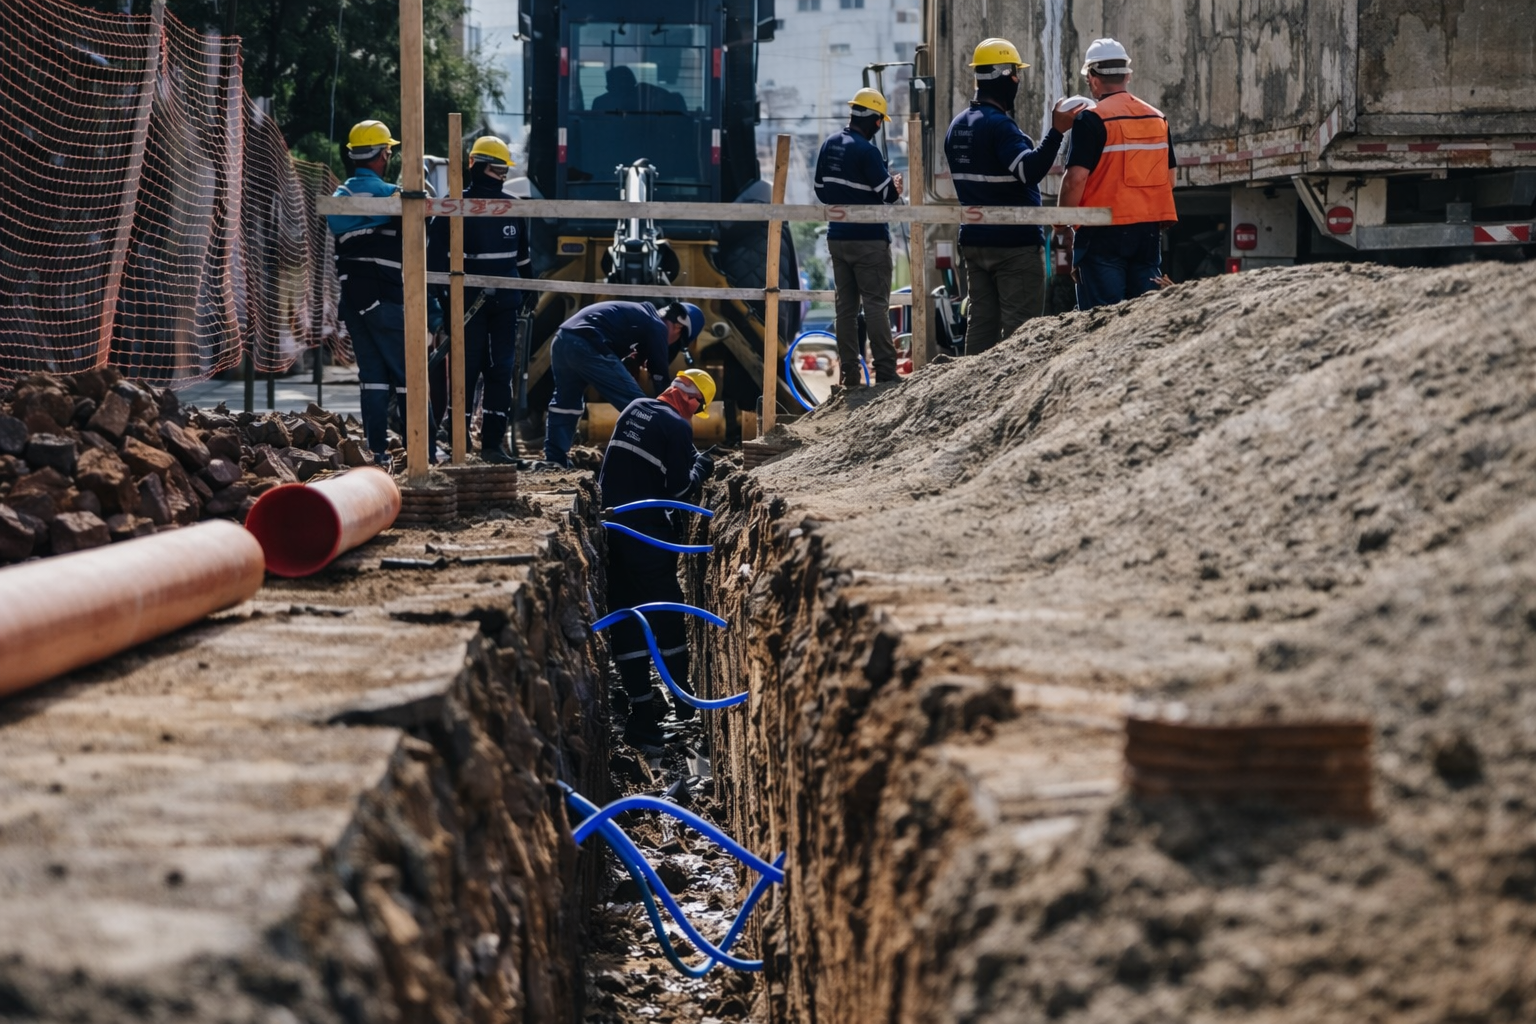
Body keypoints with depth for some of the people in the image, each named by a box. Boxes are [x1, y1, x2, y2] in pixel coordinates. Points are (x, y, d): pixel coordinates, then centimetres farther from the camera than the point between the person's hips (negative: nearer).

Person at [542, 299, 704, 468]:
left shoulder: (642, 315, 31)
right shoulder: (657, 327, 6)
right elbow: (660, 376, 8)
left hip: (562, 339, 9)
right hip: (587, 346, -9)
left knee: (566, 403, 27)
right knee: (637, 406, -1)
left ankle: (554, 460, 26)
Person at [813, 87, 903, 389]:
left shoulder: (829, 146, 6)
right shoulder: (866, 151, -17)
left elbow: (821, 191, 14)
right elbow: (888, 194, -15)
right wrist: (896, 185, 6)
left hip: (837, 237, 7)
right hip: (869, 239, -7)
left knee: (845, 306, 9)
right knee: (876, 305, -5)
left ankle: (849, 373, 8)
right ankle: (885, 372, -9)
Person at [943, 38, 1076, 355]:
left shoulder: (958, 126, 13)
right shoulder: (998, 125, -16)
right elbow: (1030, 170, -29)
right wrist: (1056, 132, -33)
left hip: (974, 242, 9)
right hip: (1016, 243, -9)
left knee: (981, 322, 10)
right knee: (1019, 328, -7)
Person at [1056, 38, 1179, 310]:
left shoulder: (1092, 119, -10)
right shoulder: (1157, 118, 10)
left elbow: (1076, 178, -15)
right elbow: (1169, 178, 15)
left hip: (1104, 230, -6)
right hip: (1150, 229, 6)